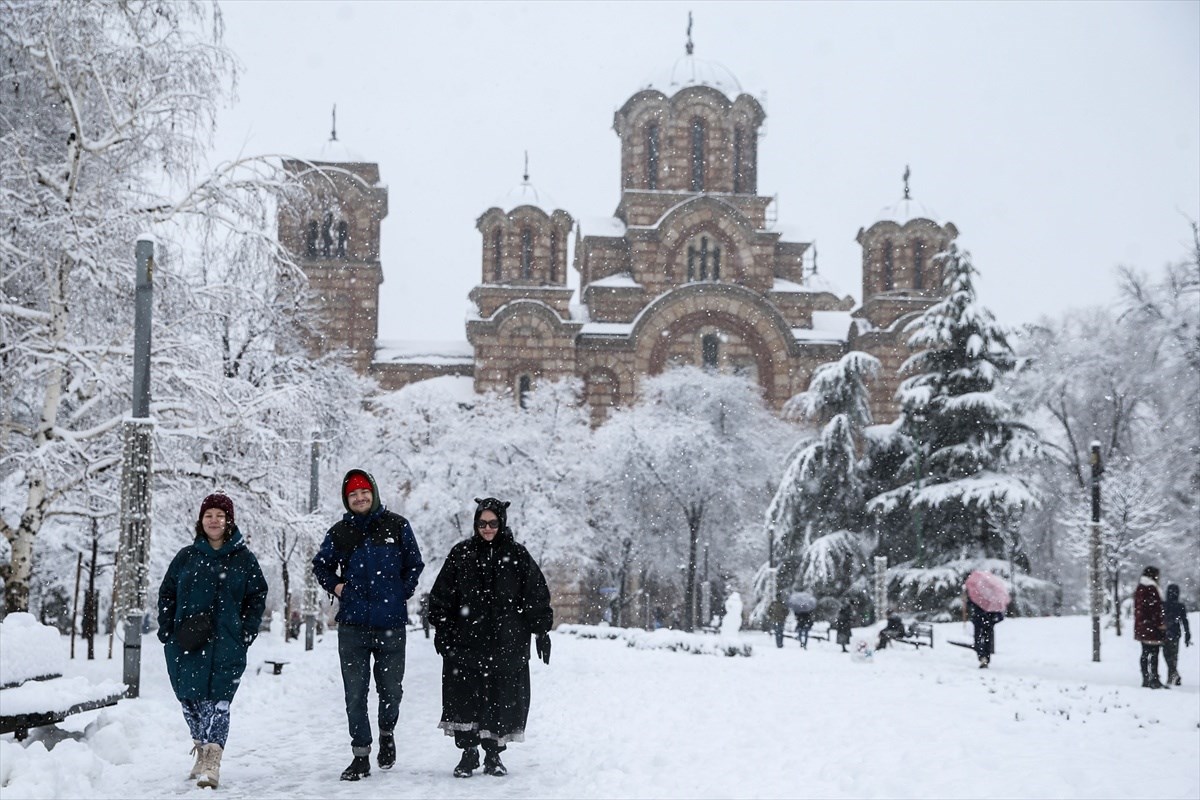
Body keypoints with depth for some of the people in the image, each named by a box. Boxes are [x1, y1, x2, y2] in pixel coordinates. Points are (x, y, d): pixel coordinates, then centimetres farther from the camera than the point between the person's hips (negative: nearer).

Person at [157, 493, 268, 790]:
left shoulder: (243, 558, 5)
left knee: (217, 701, -11)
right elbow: (167, 594, 13)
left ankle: (212, 763, -14)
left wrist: (247, 632, -2)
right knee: (190, 699, 7)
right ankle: (202, 751, 27)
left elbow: (257, 597, 8)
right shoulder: (186, 557, 9)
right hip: (186, 645, 3)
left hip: (226, 645, -3)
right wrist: (167, 630, 2)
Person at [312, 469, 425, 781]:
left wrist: (402, 594, 3)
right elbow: (320, 565, 21)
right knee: (355, 694, 1)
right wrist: (335, 586, 5)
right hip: (352, 626, 1)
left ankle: (387, 732, 37)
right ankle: (361, 755, 8)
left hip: (391, 625, -1)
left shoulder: (397, 526, 2)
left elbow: (415, 564, 11)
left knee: (391, 690, 9)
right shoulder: (339, 533, 5)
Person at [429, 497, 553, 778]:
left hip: (507, 642, 0)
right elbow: (442, 595, 10)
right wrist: (441, 628, 5)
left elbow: (536, 596, 5)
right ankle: (468, 752, 6)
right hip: (466, 639, 1)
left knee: (503, 697, 2)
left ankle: (494, 753, 14)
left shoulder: (517, 555, 4)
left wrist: (542, 631, 1)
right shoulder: (461, 553, 6)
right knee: (464, 696, -3)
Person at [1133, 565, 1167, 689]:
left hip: (1141, 627, 9)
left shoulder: (1139, 589, 15)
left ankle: (1145, 679, 14)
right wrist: (1161, 623, -14)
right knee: (1154, 653, -8)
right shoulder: (1151, 589, -13)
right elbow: (1156, 608, -17)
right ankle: (1154, 680, -11)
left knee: (1145, 653, 12)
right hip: (1152, 626, -9)